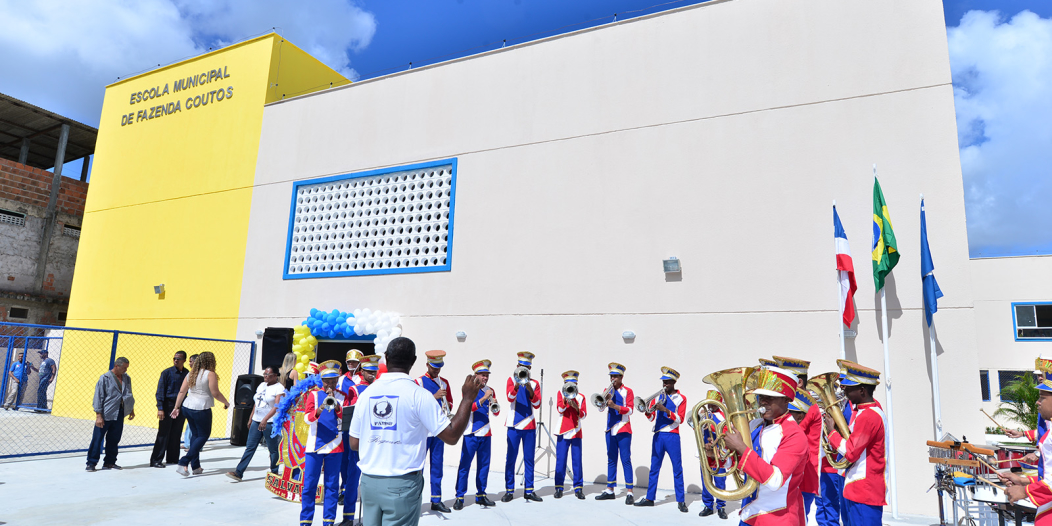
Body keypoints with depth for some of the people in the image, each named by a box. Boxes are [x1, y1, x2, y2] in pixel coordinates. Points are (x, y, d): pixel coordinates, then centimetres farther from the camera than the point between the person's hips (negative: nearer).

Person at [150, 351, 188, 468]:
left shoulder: (187, 373, 8)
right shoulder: (167, 372, -4)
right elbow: (160, 391, -5)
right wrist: (160, 408, -13)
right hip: (168, 405, -4)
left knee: (176, 434, 9)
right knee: (163, 434, -3)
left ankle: (173, 458, 19)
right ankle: (156, 460, 3)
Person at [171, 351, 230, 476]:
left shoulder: (191, 374, 9)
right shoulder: (210, 374, -12)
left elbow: (182, 392, 8)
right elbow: (215, 393, -12)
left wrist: (177, 407, 14)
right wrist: (226, 402, 3)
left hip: (187, 408, 7)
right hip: (202, 409, -7)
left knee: (195, 435, 16)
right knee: (203, 435, 5)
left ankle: (196, 466, 19)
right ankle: (183, 463, -5)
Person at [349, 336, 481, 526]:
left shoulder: (366, 393, 1)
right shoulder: (418, 394, -12)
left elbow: (354, 444, 8)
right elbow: (451, 436, -13)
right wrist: (467, 398, -4)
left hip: (369, 481, 5)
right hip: (402, 484, -4)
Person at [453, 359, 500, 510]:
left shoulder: (490, 391, 12)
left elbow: (496, 412, 13)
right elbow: (468, 407, -17)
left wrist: (494, 404, -8)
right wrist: (484, 398, -24)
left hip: (486, 433, 5)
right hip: (471, 434, -5)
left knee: (484, 465, 9)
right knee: (465, 465, -3)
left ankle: (481, 495, 19)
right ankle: (459, 497, 4)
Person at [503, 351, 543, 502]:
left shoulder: (534, 383, 8)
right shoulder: (512, 379, 4)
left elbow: (537, 405, -1)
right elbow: (510, 398, -12)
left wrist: (530, 391, -17)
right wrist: (517, 385, -29)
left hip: (529, 425, 2)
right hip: (514, 424, -2)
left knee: (529, 459, 5)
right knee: (511, 458, 0)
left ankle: (528, 490, 13)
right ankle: (509, 491, 8)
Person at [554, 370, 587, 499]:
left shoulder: (581, 397, 8)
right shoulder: (560, 393, 6)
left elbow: (584, 415, 0)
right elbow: (559, 409, -8)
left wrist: (577, 408, -18)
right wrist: (566, 399, -23)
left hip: (576, 432, 1)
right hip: (563, 431, -1)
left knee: (577, 460, 1)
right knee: (560, 460, 0)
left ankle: (578, 488, 10)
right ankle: (559, 488, 10)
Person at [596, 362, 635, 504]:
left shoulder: (627, 391, -1)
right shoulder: (608, 390, 12)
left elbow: (630, 409, -10)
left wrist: (614, 406, -22)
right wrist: (605, 399, -15)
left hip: (623, 430, -5)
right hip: (610, 429, 5)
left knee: (626, 460, -5)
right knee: (611, 459, 9)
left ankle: (629, 493, -3)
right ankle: (610, 490, 16)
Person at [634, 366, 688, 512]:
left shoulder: (681, 398, 1)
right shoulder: (658, 396, 12)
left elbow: (680, 419, -9)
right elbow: (651, 418, 9)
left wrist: (665, 410, -20)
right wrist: (648, 411, -14)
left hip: (672, 436, -4)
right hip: (658, 435, 4)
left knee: (677, 469, 0)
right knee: (654, 468, 8)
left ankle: (681, 501, 7)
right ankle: (649, 498, 15)